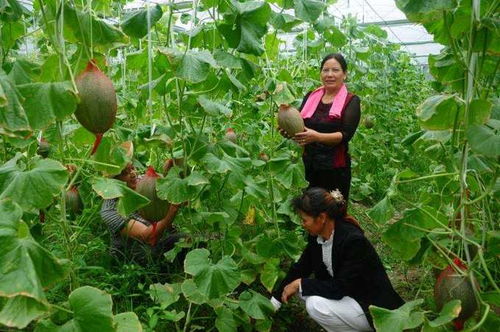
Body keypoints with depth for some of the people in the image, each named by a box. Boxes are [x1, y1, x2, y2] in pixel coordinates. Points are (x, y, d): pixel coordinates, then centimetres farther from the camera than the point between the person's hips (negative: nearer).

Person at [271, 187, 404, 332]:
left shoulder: (354, 241, -30)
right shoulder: (317, 236, -6)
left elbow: (341, 287, -28)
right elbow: (301, 268, 4)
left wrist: (300, 284, -20)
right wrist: (274, 302, 5)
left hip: (374, 309, -8)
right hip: (347, 296, 8)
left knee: (315, 304, -25)